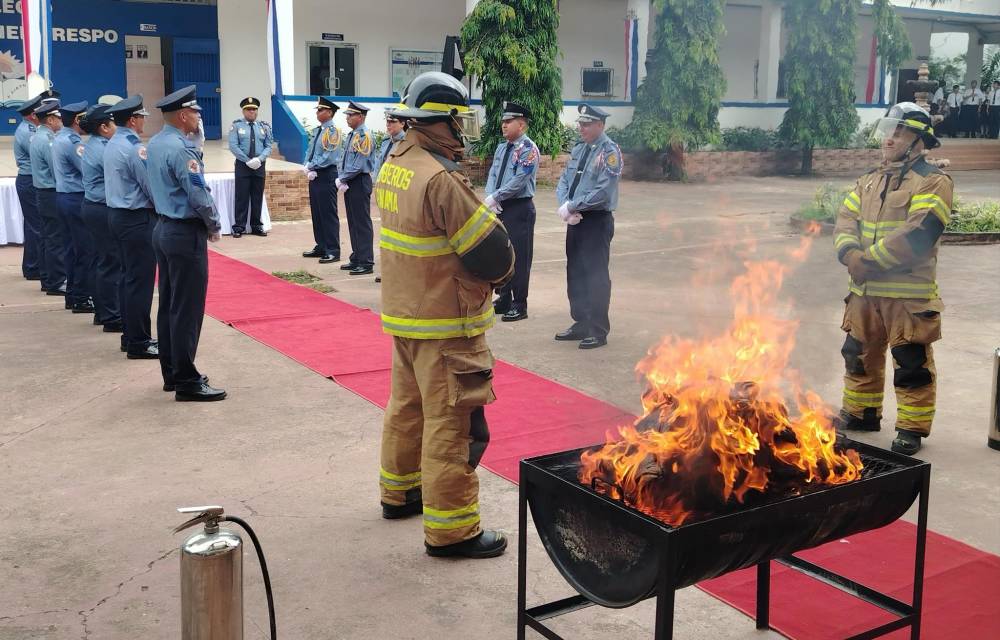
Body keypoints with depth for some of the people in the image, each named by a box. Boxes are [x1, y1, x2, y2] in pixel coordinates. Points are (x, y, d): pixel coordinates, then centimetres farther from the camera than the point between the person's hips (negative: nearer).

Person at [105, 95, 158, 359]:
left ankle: (130, 335, 22)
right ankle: (139, 343, -1)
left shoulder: (112, 144, 11)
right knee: (140, 281, -5)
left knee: (128, 277, 15)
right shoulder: (134, 148, -17)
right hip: (138, 219, -10)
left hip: (117, 215, 10)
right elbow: (152, 186, -17)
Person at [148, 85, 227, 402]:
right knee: (187, 310, -4)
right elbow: (199, 195, -20)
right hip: (186, 235, -10)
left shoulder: (155, 144, 9)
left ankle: (171, 374, 23)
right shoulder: (180, 149, -18)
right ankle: (186, 382, 0)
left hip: (165, 229, 10)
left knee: (168, 305, 14)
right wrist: (215, 225, -5)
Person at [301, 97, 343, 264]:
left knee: (328, 214, -6)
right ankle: (321, 247, 23)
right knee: (316, 213, 13)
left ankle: (333, 251, -2)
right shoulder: (317, 131, 14)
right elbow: (310, 151, 15)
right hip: (314, 176, 9)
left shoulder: (332, 131, -12)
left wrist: (311, 166, -13)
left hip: (326, 176, -9)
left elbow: (329, 156, -19)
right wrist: (307, 167, -3)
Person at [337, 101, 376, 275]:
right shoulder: (351, 135, 13)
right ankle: (356, 259, 22)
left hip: (360, 183, -9)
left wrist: (342, 179, -11)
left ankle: (366, 263, -2)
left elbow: (359, 165, -19)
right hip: (349, 183, 9)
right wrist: (342, 180, 1)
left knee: (362, 223, -6)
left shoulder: (364, 136, -14)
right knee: (352, 222, 14)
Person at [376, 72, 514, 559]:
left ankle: (400, 490, 39)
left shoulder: (392, 167, 6)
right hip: (444, 323, -10)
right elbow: (492, 253, -21)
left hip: (403, 313, 10)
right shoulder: (440, 180, -23)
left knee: (407, 405, 22)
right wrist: (500, 270, 1)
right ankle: (449, 528, 6)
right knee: (452, 422, -2)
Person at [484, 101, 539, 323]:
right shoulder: (501, 148, 13)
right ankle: (504, 298, 25)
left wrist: (495, 197, -15)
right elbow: (492, 175, 10)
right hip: (499, 208, 8)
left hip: (519, 208, -8)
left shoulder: (529, 150, -11)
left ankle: (519, 305, 4)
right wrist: (491, 198, -7)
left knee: (518, 256, -3)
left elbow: (519, 181, -17)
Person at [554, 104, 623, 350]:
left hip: (597, 221, -7)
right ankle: (581, 324, 27)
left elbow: (602, 191, -20)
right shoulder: (578, 149, 10)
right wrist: (565, 206, -9)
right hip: (576, 220, 8)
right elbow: (564, 181, 10)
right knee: (575, 273, 14)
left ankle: (598, 331, 8)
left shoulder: (610, 152, -12)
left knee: (596, 276, -2)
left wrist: (572, 207, -16)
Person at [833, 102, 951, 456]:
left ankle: (912, 427, 12)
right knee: (860, 353, 18)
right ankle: (860, 412, 34)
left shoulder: (933, 181, -8)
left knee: (912, 362, 0)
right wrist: (851, 255, -14)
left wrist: (869, 260, -19)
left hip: (909, 294, -7)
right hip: (865, 291, 7)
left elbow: (917, 234, -20)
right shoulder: (869, 181, 16)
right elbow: (845, 221, 7)